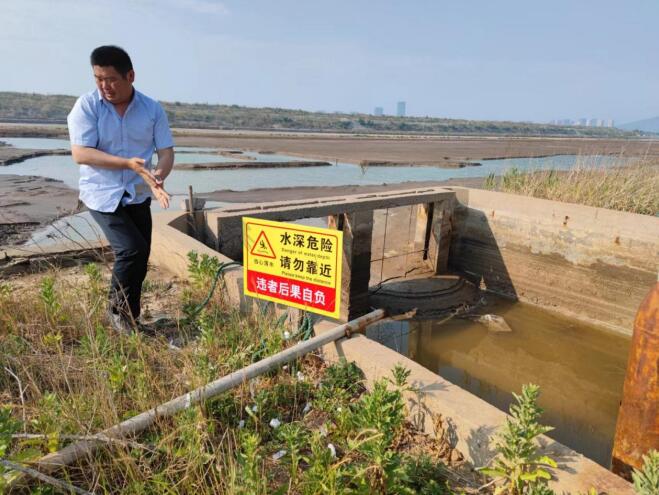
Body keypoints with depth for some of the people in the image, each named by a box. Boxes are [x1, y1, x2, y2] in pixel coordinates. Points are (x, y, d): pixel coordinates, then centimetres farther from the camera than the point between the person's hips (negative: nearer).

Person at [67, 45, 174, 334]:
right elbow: (80, 153, -16)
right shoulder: (86, 106, -8)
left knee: (138, 259, 7)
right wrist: (129, 164, -27)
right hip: (102, 194, -3)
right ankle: (117, 309, 7)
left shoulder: (152, 109, 0)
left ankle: (130, 318, 27)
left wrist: (159, 176, -26)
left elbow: (166, 150, -4)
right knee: (132, 250, -18)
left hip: (138, 196, 4)